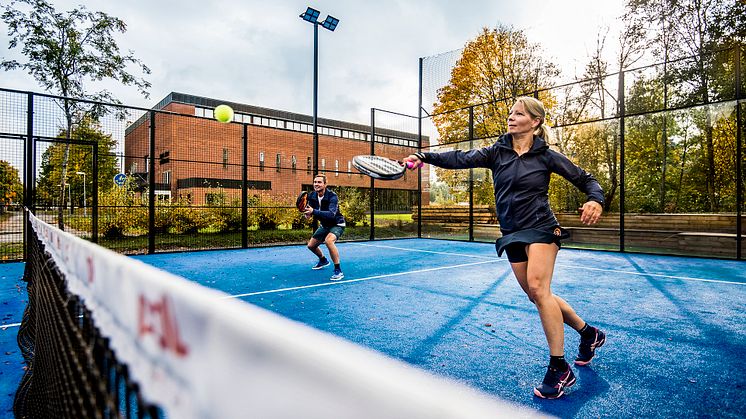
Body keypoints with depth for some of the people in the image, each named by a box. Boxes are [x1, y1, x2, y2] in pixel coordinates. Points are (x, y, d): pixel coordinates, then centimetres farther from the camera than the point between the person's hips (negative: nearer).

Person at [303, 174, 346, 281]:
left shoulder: (332, 196, -28)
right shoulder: (312, 196, -9)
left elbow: (331, 214, -41)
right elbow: (311, 210, 3)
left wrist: (313, 211, -50)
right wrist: (308, 213, -22)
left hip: (337, 224, -7)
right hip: (324, 225, 8)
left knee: (328, 240, -36)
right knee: (311, 245, 13)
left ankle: (338, 271, -25)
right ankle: (323, 260, 46)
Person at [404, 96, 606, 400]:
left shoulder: (546, 156, -3)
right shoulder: (497, 153, 4)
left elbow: (585, 179, 4)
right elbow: (461, 159, -10)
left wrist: (596, 201, -17)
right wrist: (424, 157, -23)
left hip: (541, 228, -4)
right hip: (512, 234, 5)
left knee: (537, 288, -19)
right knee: (538, 296, 9)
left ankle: (559, 369, -6)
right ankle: (588, 333, 34)